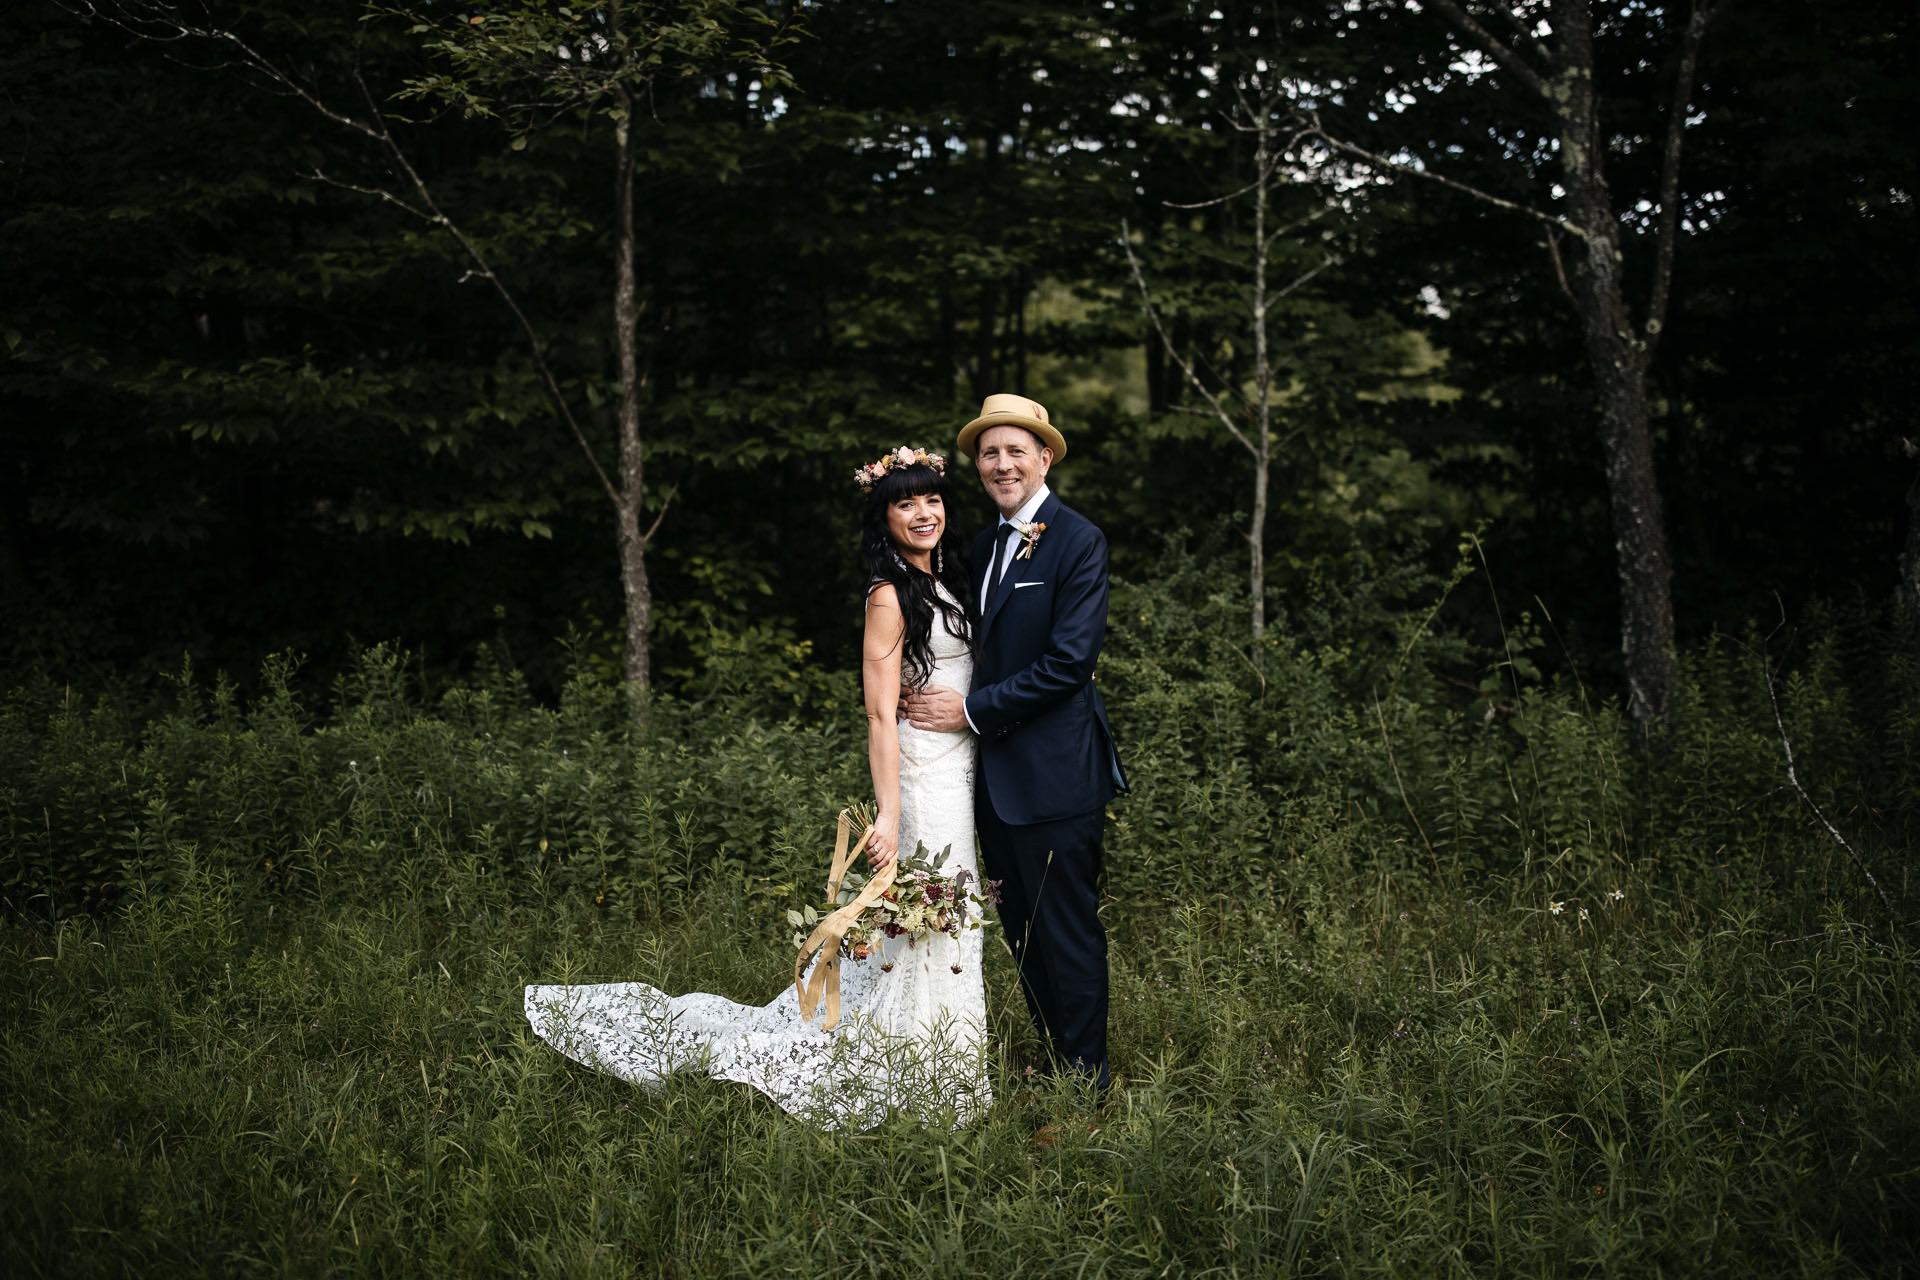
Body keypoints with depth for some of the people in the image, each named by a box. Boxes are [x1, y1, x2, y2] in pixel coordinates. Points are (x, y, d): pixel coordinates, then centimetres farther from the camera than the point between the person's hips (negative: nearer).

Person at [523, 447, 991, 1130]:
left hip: (958, 776, 9)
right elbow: (882, 715, -20)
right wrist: (887, 815, -24)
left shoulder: (946, 580, 12)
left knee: (937, 928, 13)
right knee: (918, 926, -7)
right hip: (922, 776, -9)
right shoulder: (890, 594, -14)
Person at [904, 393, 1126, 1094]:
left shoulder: (1078, 542, -11)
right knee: (1022, 929, 15)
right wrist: (940, 694, -1)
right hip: (994, 772, 8)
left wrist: (971, 709, -17)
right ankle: (1052, 1064, 27)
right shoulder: (985, 544, 14)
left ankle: (1087, 1081, 13)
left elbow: (1069, 661, -19)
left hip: (1056, 770, -8)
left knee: (1067, 931, 1)